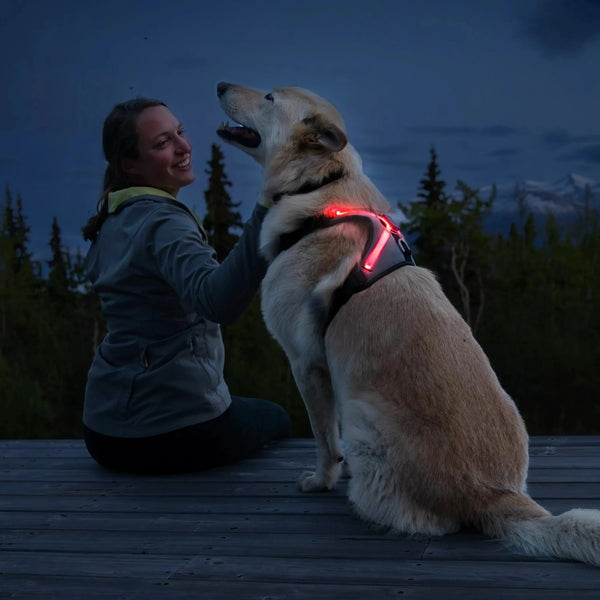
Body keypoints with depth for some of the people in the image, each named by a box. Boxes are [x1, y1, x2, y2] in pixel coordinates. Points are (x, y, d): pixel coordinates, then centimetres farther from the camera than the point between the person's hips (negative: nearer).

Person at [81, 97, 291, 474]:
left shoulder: (112, 221, 6)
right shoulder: (163, 221, -21)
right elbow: (219, 301, -42)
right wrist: (269, 209, -50)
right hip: (176, 433, -8)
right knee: (275, 419, 24)